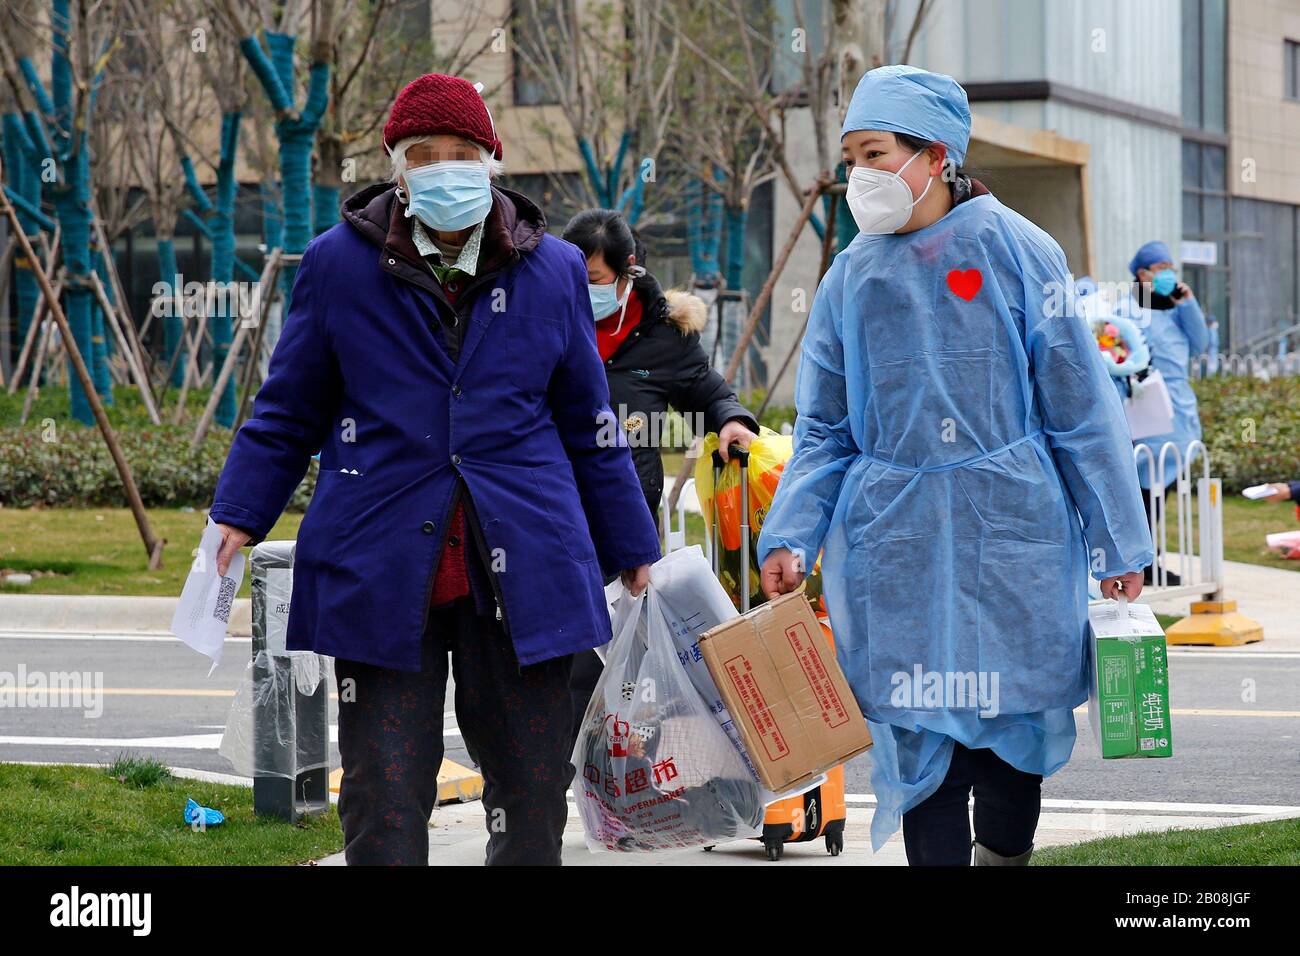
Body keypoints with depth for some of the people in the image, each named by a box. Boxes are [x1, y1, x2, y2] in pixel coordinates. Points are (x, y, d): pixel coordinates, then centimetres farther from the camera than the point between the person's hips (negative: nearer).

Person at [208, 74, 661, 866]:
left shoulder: (553, 270, 9)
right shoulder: (341, 263, 4)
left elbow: (589, 428, 16)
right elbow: (288, 413, 11)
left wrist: (633, 552, 17)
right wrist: (239, 518, 0)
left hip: (522, 569, 2)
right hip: (380, 570, -1)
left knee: (533, 794, 6)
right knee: (383, 802, -2)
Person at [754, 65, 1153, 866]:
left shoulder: (1016, 251, -2)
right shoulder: (852, 278, 7)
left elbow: (1080, 405, 1)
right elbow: (824, 430, 10)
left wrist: (1117, 541, 1)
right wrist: (792, 536, -4)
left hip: (1012, 535, -2)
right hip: (894, 548, 2)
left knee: (1016, 724, 3)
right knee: (920, 733, 0)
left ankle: (1004, 851, 25)